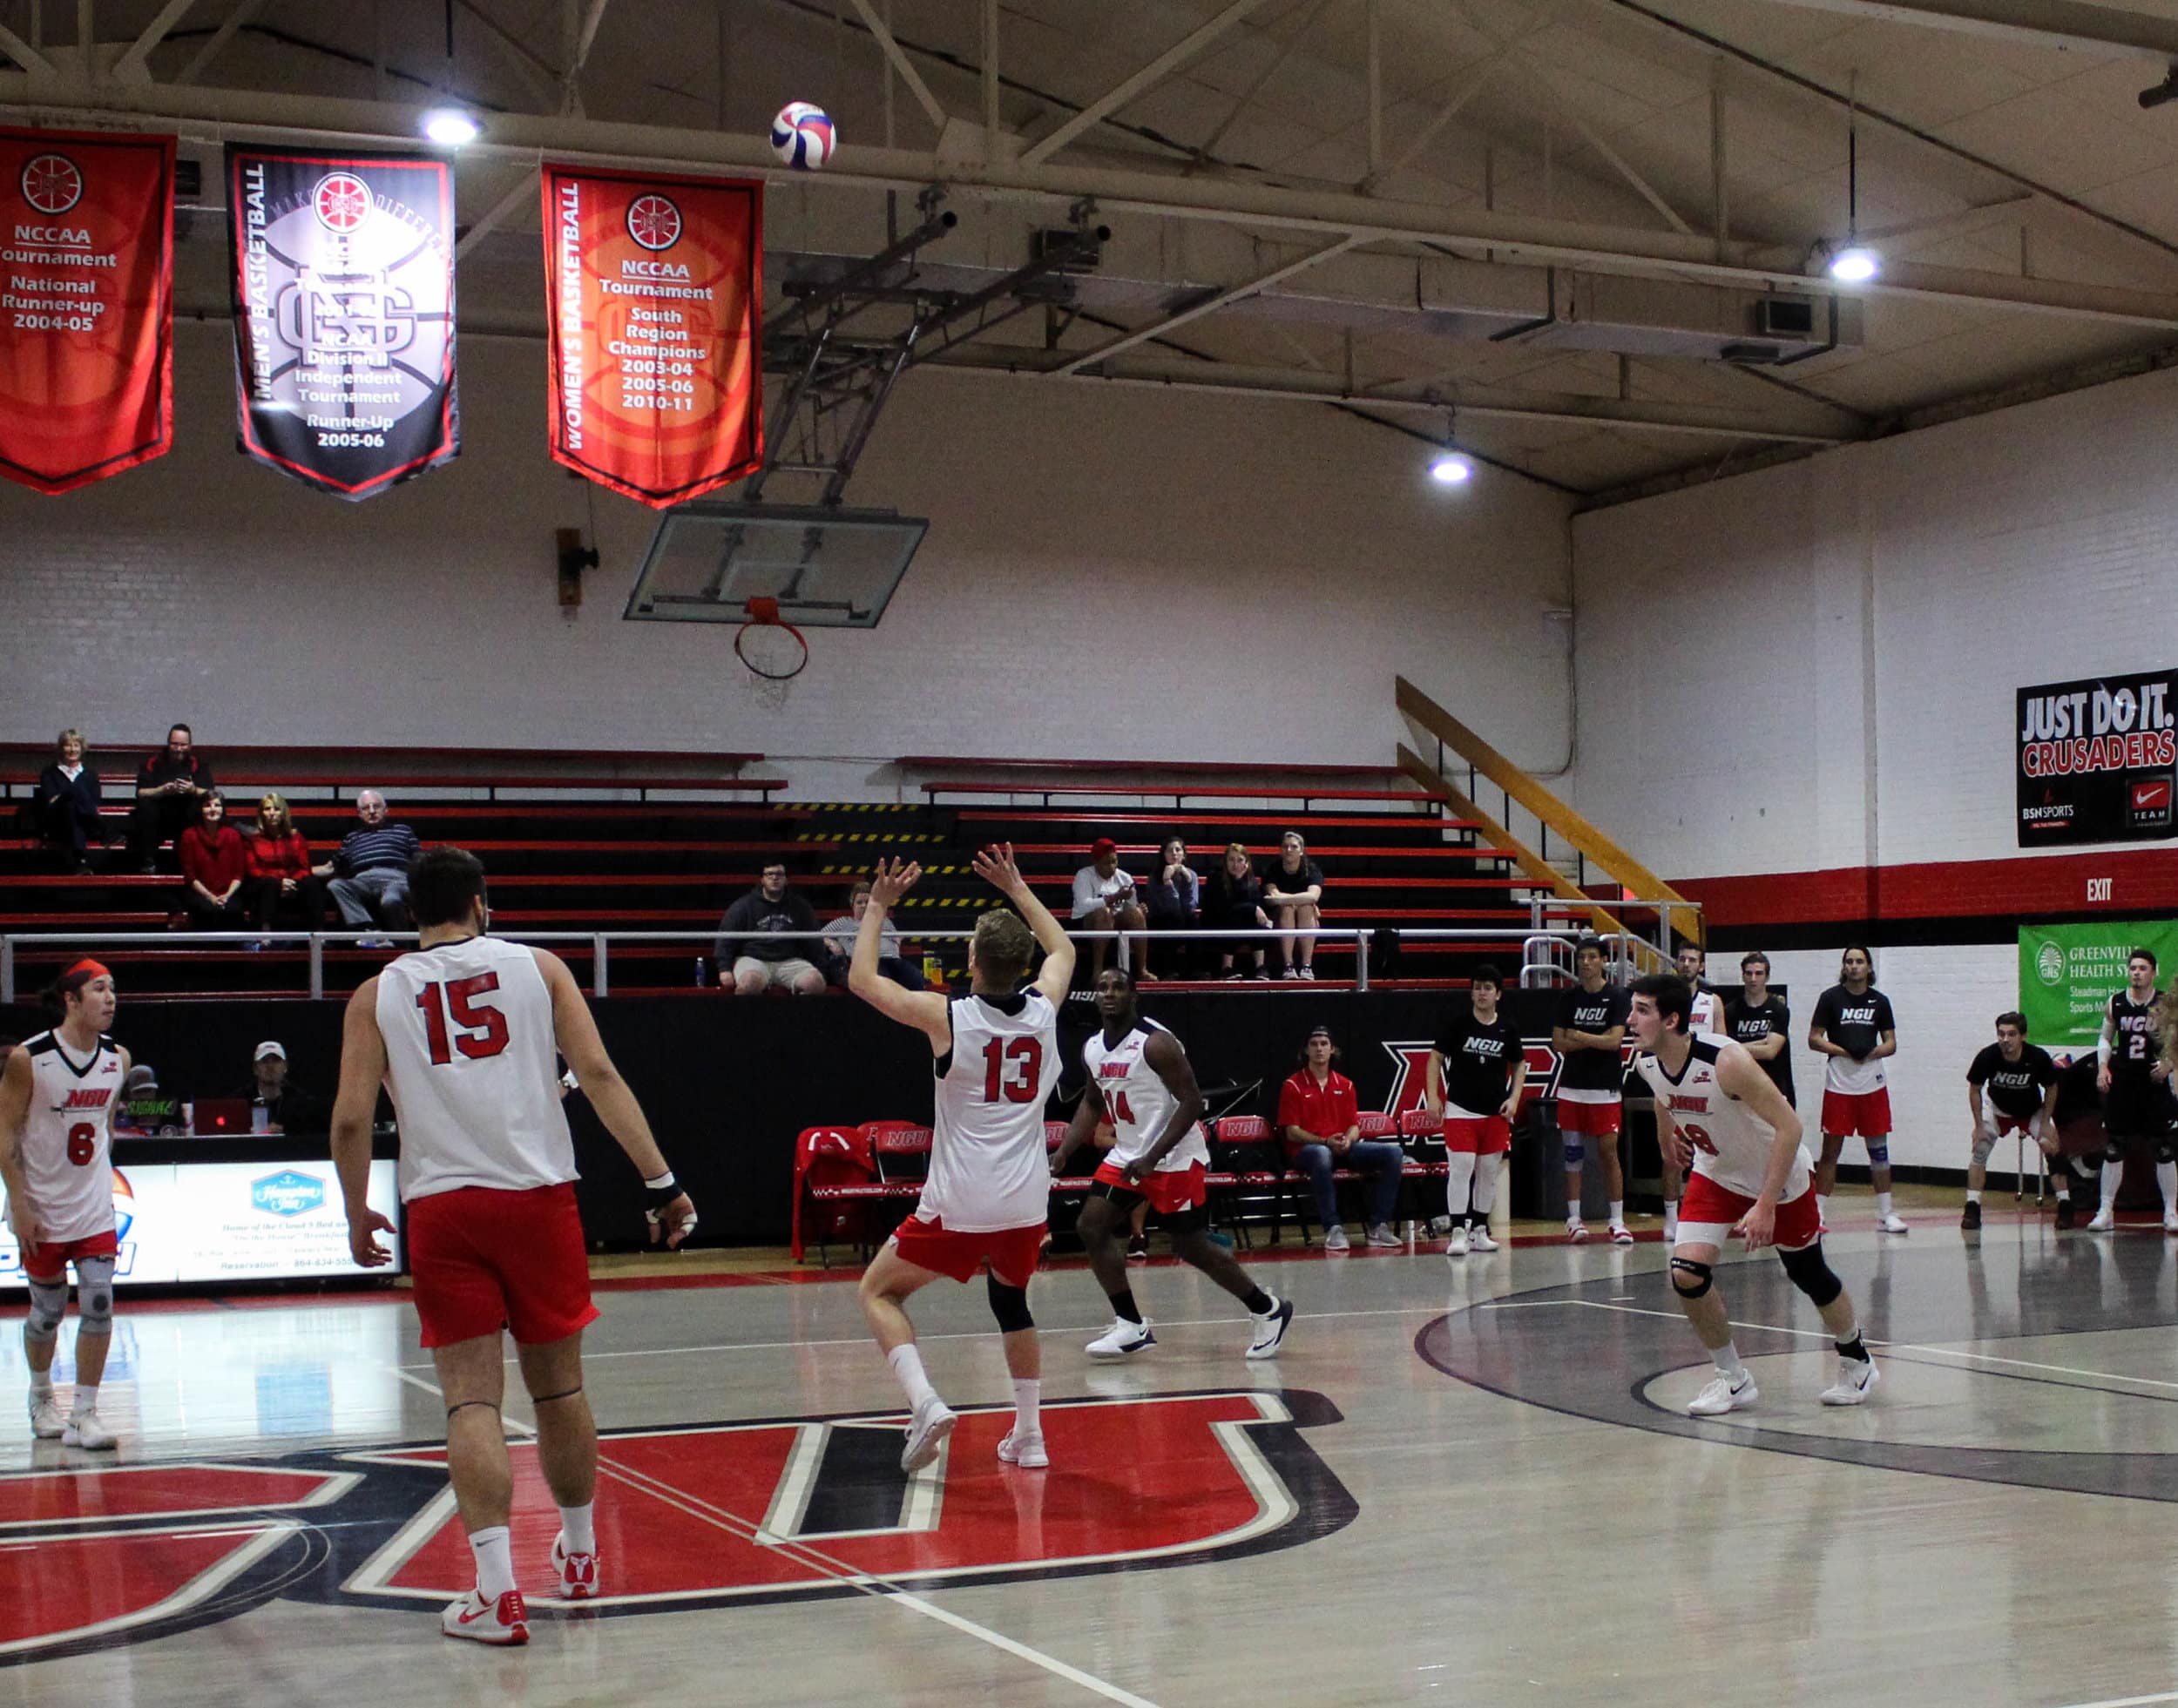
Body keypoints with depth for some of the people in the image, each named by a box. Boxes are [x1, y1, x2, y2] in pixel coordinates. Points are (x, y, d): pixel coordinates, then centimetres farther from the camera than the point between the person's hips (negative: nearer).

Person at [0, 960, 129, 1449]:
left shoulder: (118, 1059, 0)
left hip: (95, 1207, 3)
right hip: (41, 1210, -3)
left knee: (99, 1306, -6)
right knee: (47, 1311, 10)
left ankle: (84, 1414, 1)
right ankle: (41, 1397, 34)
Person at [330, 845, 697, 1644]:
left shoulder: (377, 995, 7)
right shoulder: (537, 967, 7)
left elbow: (350, 1119, 0)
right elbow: (598, 1075, -2)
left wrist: (358, 1216, 14)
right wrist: (661, 1182, -1)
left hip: (441, 1209, -1)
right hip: (539, 1196, 1)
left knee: (472, 1401, 0)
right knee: (558, 1386, 15)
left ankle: (497, 1591, -9)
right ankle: (581, 1556, 31)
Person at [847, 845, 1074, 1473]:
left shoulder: (946, 1015, -10)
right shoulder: (1043, 1010, 1)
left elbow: (862, 979, 4)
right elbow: (1063, 949, 24)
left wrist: (878, 907, 13)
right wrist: (1016, 889, 29)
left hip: (959, 1205, -4)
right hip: (1027, 1202, 4)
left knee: (879, 1291, 12)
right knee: (1012, 1301, 26)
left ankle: (925, 1403, -9)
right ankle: (1028, 1437, 26)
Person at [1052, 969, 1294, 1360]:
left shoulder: (1156, 1043, -20)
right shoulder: (1091, 1048, 4)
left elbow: (1192, 1102, -21)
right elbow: (1092, 1103, 19)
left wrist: (1152, 1158, -25)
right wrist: (1063, 1152, 6)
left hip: (1175, 1156, -8)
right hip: (1127, 1154, 8)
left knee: (1191, 1246, -4)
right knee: (1091, 1227, -2)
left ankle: (1267, 1311, 15)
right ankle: (1132, 1327, 6)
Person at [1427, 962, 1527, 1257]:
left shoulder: (1508, 1028, 3)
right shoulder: (1458, 1023, -3)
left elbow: (1519, 1066, 15)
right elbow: (1436, 1058, 2)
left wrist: (1514, 1098, 2)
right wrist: (1432, 1096, -6)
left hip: (1496, 1112, 3)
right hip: (1460, 1110, -3)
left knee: (1489, 1171, 9)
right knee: (1460, 1169, -11)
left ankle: (1479, 1231, 20)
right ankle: (1458, 1233, -10)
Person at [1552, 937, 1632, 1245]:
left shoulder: (1616, 997, -2)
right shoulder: (1569, 998, 7)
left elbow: (1615, 1040, -12)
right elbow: (1558, 1043, 2)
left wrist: (1579, 1037, -5)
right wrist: (1594, 1041, -8)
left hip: (1605, 1088, -3)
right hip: (1572, 1086, 3)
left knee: (1609, 1153, -3)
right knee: (1573, 1154, 3)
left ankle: (1617, 1221, 1)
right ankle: (1574, 1219, 8)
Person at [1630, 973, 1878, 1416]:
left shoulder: (1726, 1062, -36)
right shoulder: (1646, 1063, -16)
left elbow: (1789, 1127, -32)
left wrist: (1766, 1205, -34)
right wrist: (1666, 1131, 27)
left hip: (1780, 1177, -5)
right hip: (1716, 1175, 5)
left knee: (1810, 1276, 12)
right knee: (1686, 1273, -14)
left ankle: (1856, 1363, 40)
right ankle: (1732, 1380, 4)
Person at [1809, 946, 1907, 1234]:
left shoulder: (1879, 1001, 7)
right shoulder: (1831, 997, -1)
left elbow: (1891, 1043, 10)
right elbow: (1814, 1040, -3)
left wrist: (1875, 1052, -12)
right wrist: (1845, 1052, -15)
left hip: (1872, 1083, 3)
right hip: (1838, 1083, -3)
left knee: (1879, 1147, 6)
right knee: (1830, 1149, 1)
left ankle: (1886, 1214, 13)